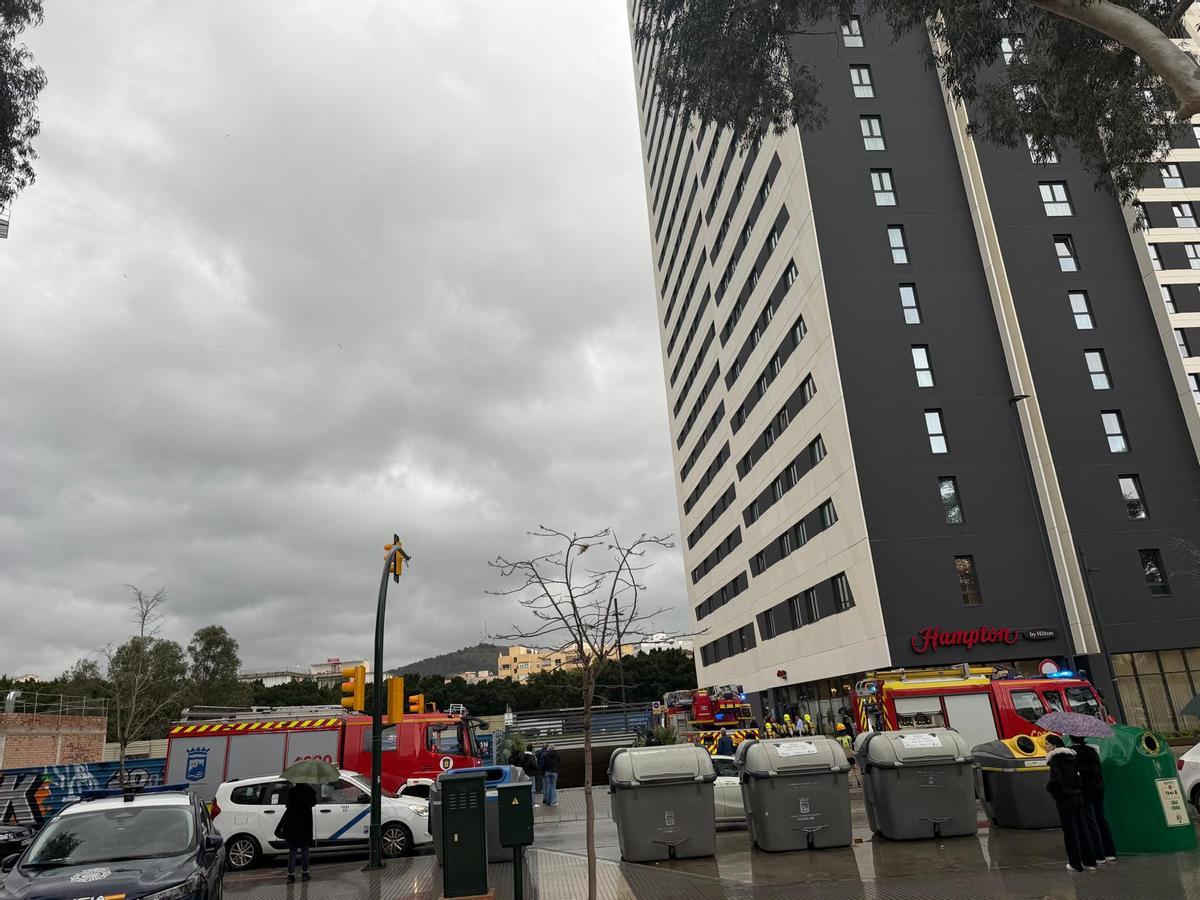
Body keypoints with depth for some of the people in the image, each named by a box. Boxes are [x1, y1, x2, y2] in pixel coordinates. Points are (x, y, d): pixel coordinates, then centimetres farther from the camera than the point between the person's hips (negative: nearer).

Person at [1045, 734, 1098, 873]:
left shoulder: (1055, 759, -14)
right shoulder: (1071, 756, 9)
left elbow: (1056, 779, -22)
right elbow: (1078, 775, 12)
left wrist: (1048, 787, -4)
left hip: (1064, 799, -7)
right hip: (1077, 796, 7)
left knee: (1070, 831, 1)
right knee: (1081, 828, 13)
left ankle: (1075, 864, 8)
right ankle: (1090, 862, 18)